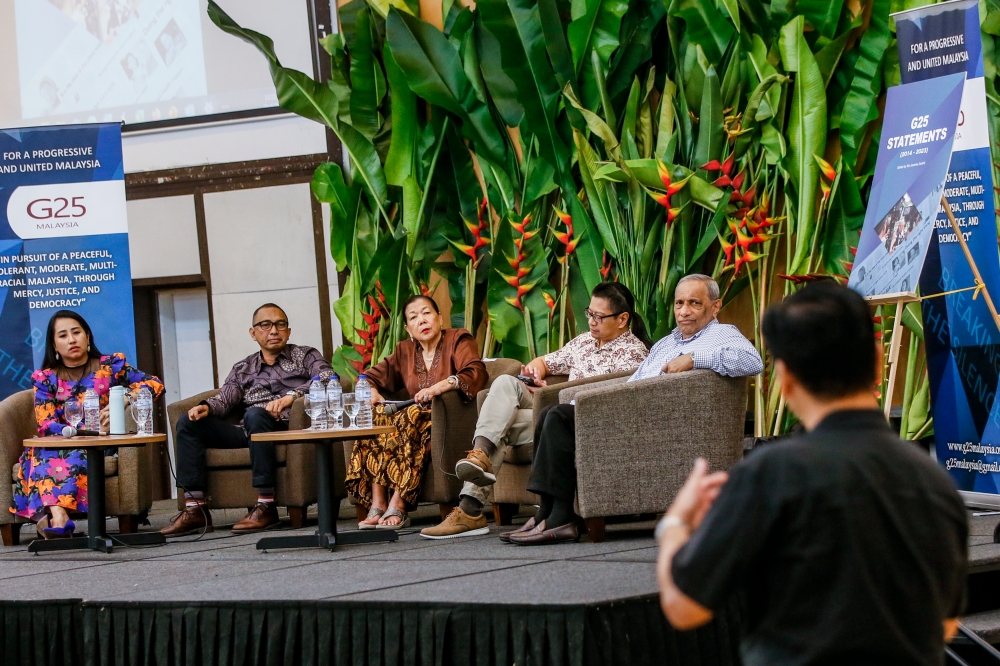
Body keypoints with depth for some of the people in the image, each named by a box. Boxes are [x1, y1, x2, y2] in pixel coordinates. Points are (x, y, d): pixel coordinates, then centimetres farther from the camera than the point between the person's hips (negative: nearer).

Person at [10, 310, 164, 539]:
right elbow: (46, 424, -4)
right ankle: (58, 516, -54)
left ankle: (50, 515, -51)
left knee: (73, 455, -34)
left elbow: (154, 384, -3)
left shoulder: (110, 365, 7)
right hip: (61, 446, 1)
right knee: (42, 455, -33)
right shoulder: (45, 379, 9)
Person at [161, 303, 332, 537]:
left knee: (254, 415, -36)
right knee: (188, 422, -12)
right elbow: (225, 400, 14)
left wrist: (292, 395, -20)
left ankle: (266, 506, -36)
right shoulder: (242, 369, 27)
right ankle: (194, 509, -21)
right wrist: (206, 407, -10)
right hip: (247, 431, 5)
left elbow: (327, 377, -4)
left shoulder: (305, 356, 16)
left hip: (286, 426, -5)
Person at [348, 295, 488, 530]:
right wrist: (370, 390, -4)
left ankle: (397, 507, -41)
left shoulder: (459, 341, 2)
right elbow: (373, 376, 21)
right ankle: (377, 505, -31)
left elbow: (476, 374, -15)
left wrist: (440, 387, -31)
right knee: (376, 414, -22)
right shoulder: (404, 351, 18)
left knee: (412, 416, -34)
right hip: (420, 418, 5)